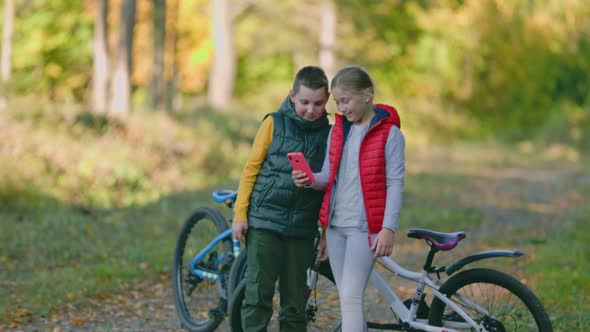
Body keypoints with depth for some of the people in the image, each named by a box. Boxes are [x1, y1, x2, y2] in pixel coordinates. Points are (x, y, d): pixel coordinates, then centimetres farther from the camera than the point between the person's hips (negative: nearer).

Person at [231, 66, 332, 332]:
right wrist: (240, 214, -3)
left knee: (295, 303, 6)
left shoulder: (328, 134, 8)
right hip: (264, 223, -2)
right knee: (258, 294, -4)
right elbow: (251, 169, 3)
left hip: (302, 229, 2)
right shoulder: (275, 123, 2)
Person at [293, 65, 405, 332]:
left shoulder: (389, 133, -5)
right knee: (347, 298, 9)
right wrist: (309, 180, -9)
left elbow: (395, 184, -7)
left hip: (364, 226, -6)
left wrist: (388, 228, -13)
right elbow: (329, 176, 13)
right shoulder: (338, 130, 12)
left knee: (351, 298, -12)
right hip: (335, 224, 6)